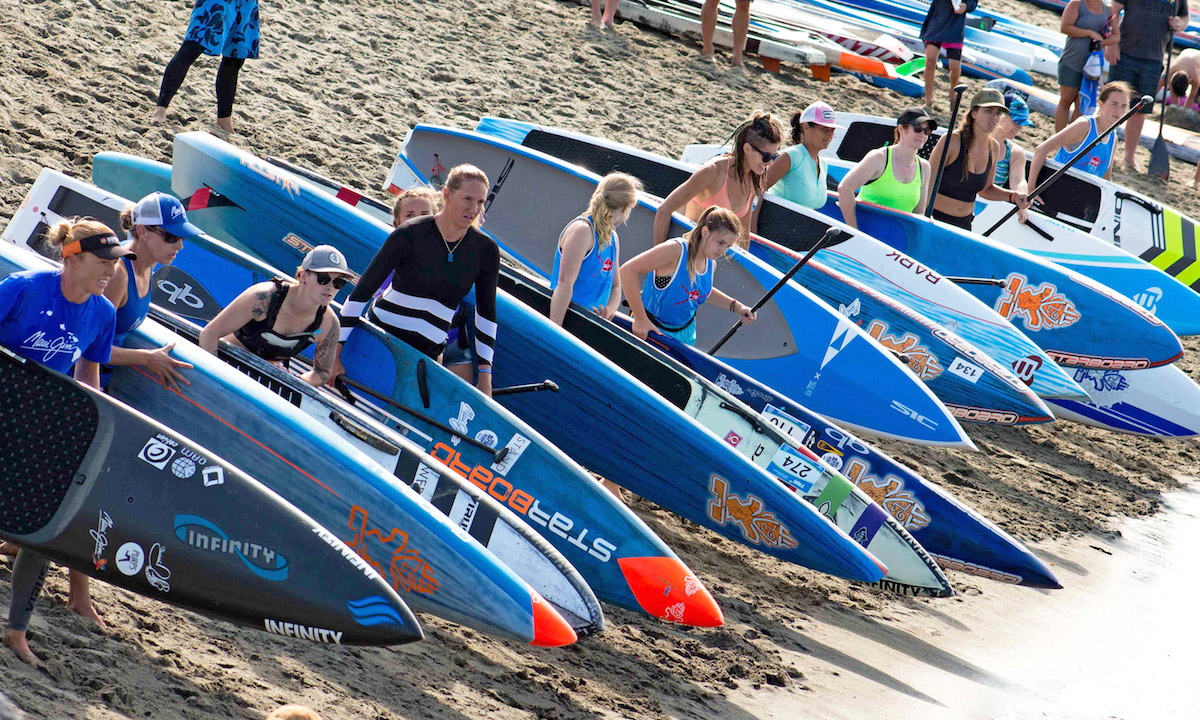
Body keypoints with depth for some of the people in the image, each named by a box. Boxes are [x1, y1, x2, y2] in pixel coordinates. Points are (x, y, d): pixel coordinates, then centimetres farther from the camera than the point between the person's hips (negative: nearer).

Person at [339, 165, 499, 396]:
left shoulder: (485, 250, 0)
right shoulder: (410, 234, -10)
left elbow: (486, 314, 11)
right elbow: (362, 291, -7)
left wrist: (485, 375, 6)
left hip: (427, 352, 2)